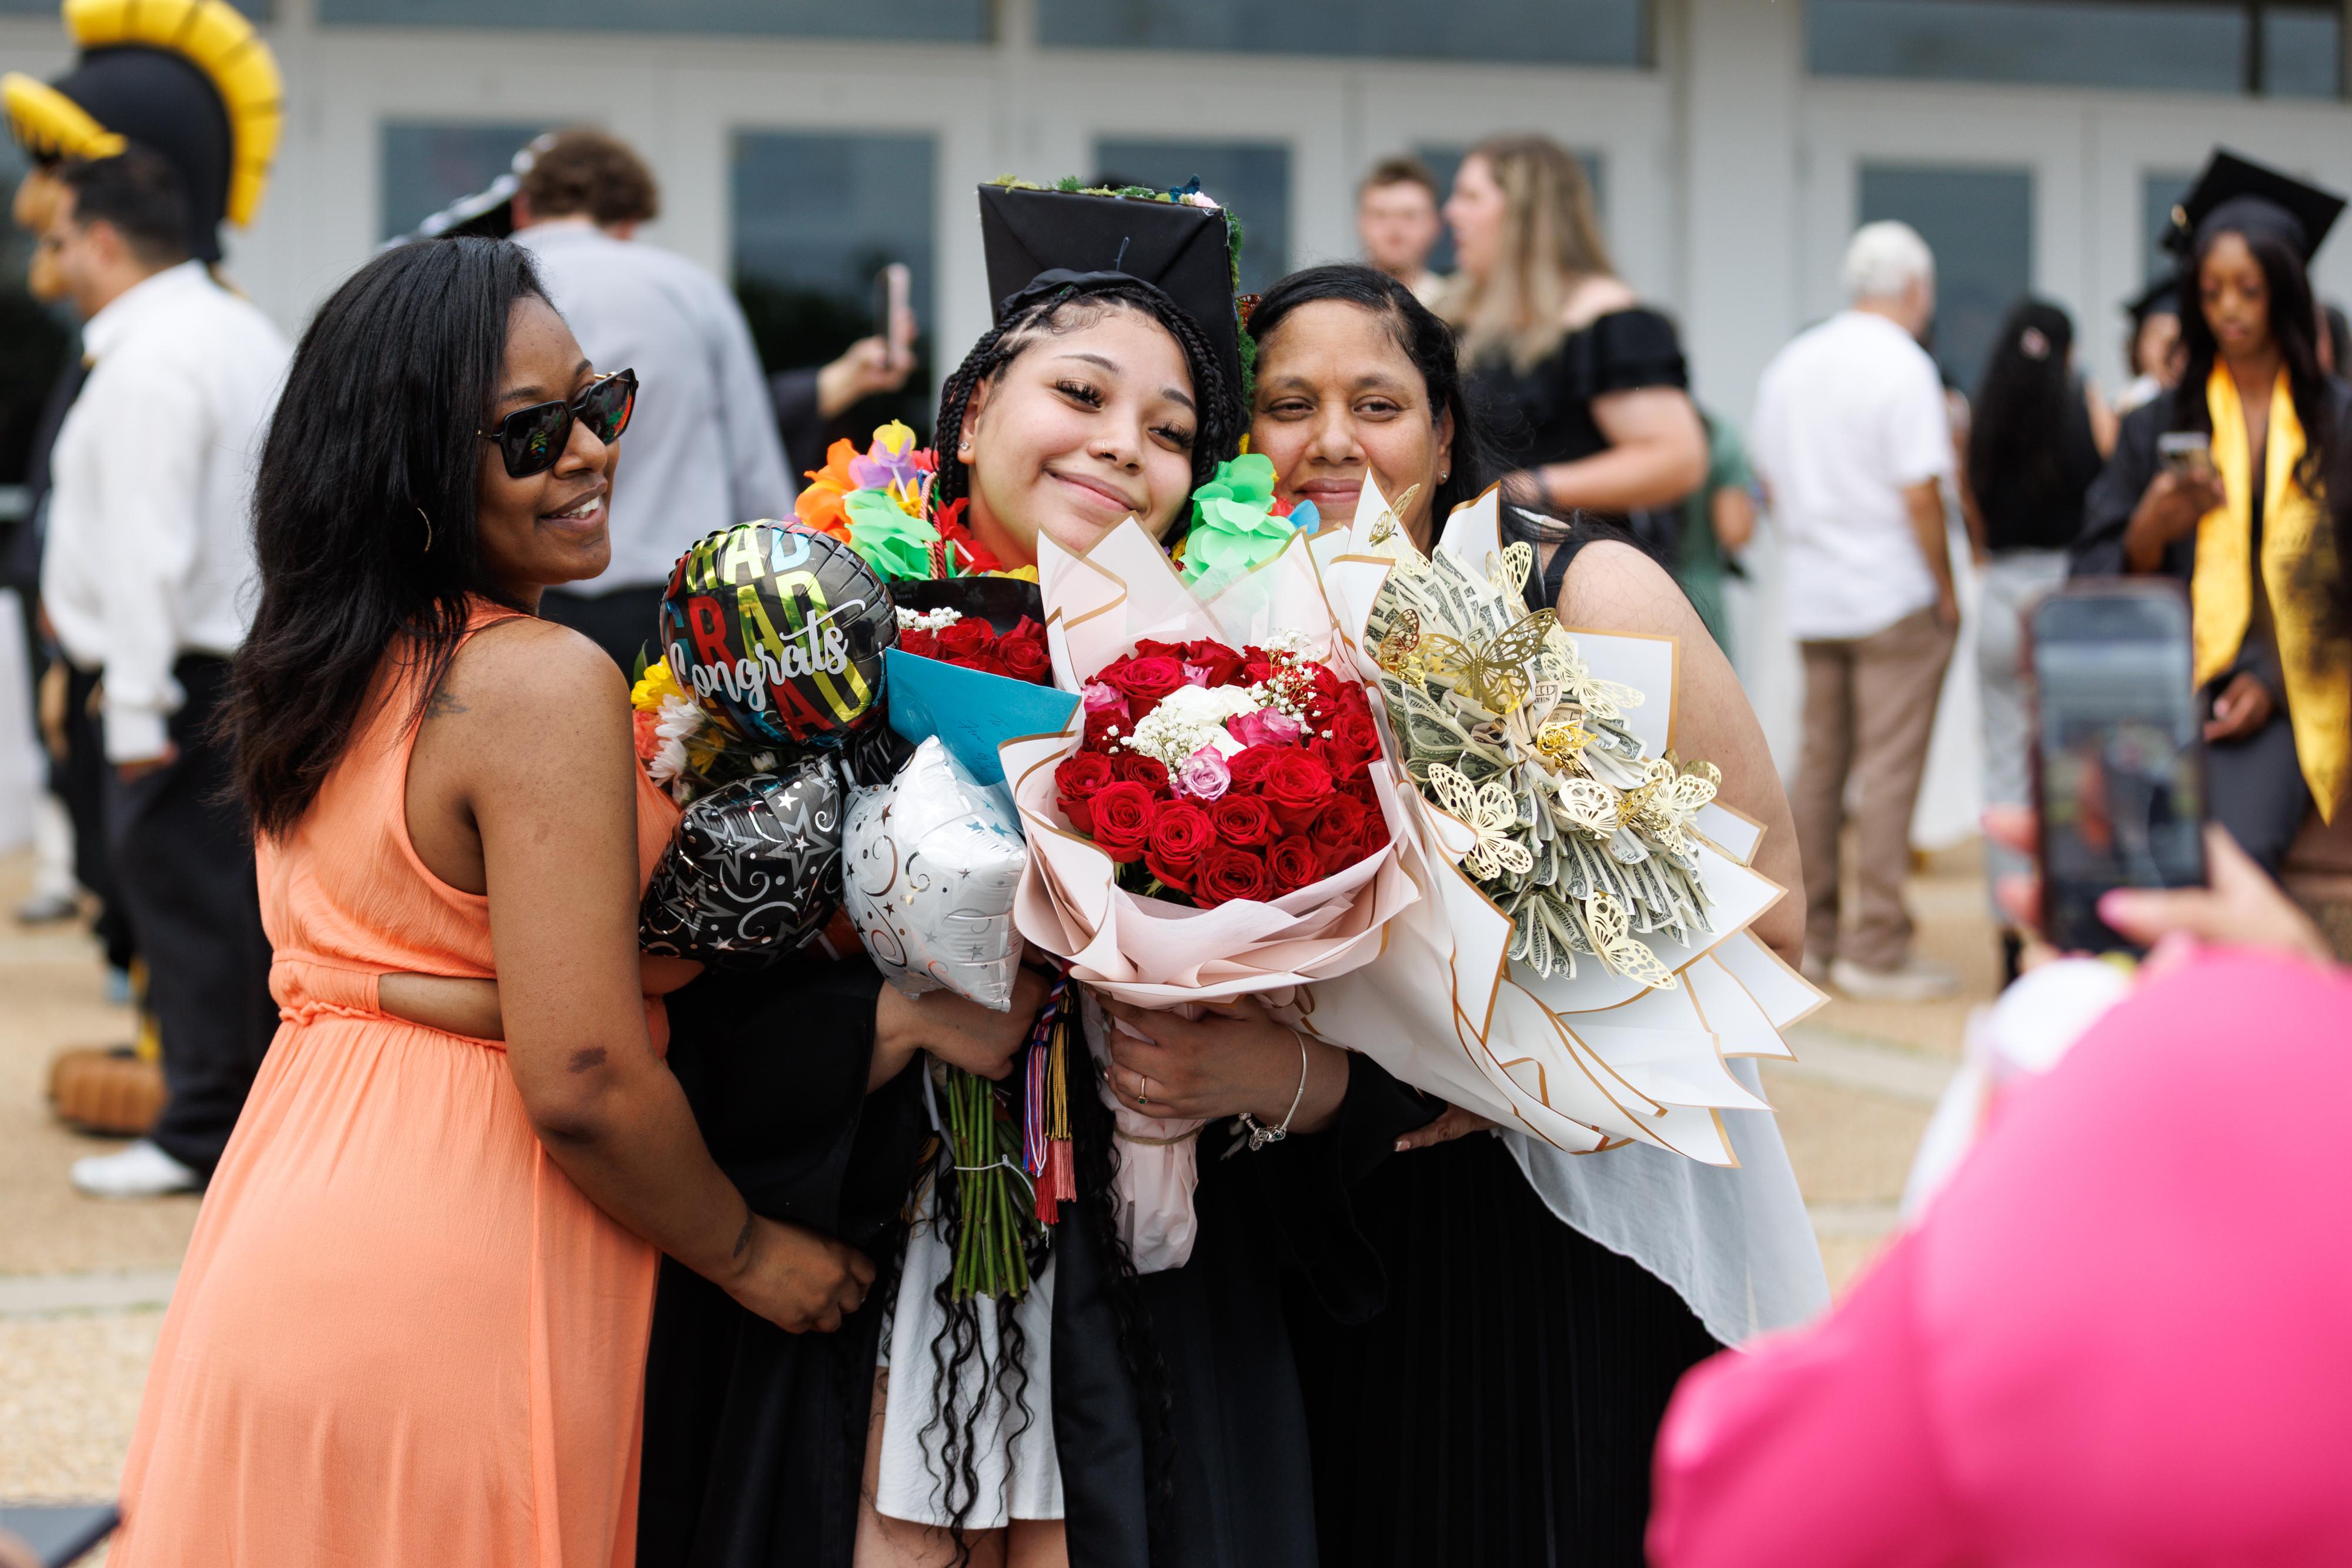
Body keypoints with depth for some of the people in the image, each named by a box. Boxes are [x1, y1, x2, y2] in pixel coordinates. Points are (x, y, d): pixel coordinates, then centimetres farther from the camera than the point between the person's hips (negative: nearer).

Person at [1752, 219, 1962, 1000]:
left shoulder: (1790, 364, 9)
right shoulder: (1903, 366, -13)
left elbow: (1769, 479, 14)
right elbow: (1920, 494, -17)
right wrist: (1946, 590, -8)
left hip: (1812, 595, 7)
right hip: (1895, 596, -7)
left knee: (1819, 762, 13)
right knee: (1889, 772, -4)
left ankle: (1811, 935, 18)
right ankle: (1876, 949, -4)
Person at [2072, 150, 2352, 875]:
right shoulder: (2159, 426, 14)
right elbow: (2096, 575, 10)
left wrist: (2271, 682, -7)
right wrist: (2151, 528, -11)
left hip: (2286, 698, -1)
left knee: (2237, 847, -29)